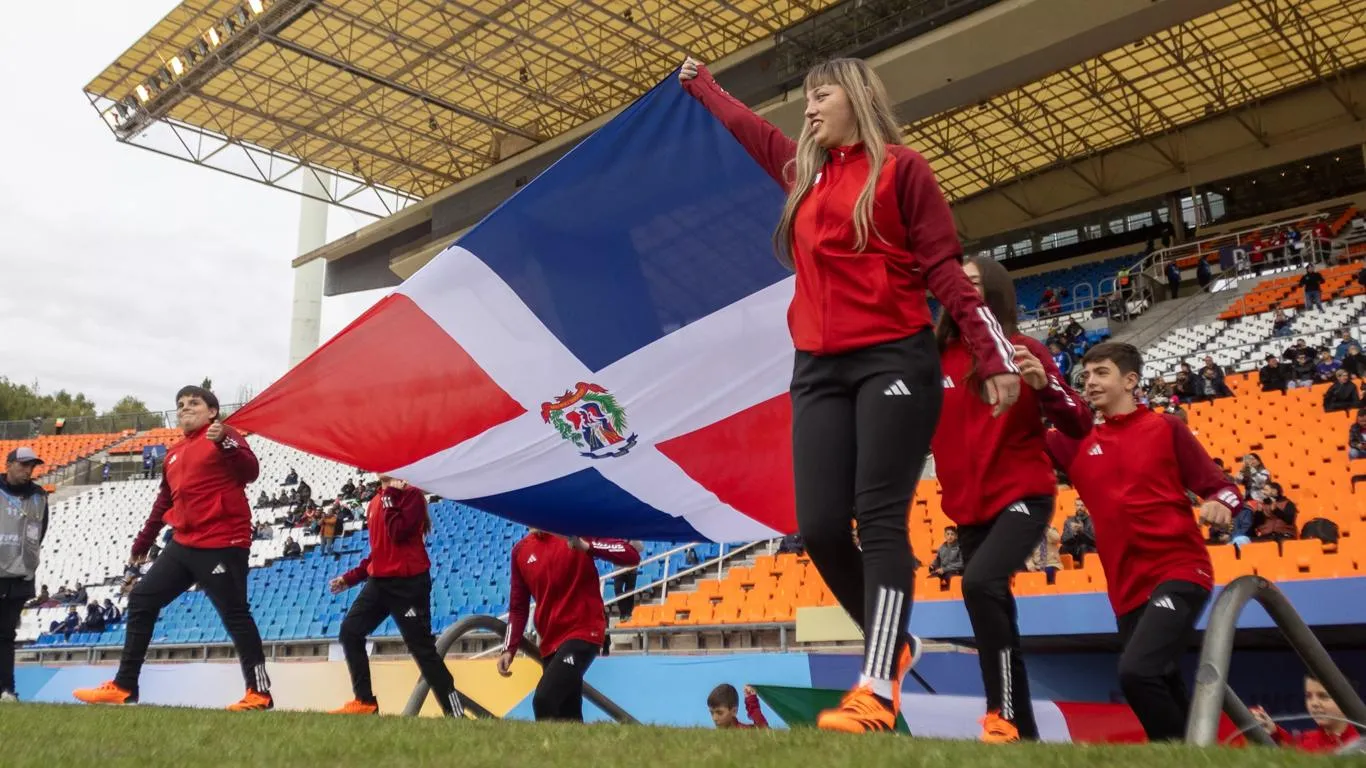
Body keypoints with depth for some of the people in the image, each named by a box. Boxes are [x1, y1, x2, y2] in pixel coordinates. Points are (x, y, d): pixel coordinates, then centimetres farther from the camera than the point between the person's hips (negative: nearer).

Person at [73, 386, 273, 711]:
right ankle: (123, 687, 19)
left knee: (235, 615, -7)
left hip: (222, 544, -9)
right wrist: (144, 540, 31)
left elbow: (250, 472, -18)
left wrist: (224, 442, -33)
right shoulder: (174, 454, 19)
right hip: (184, 544, 9)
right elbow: (165, 501, 27)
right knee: (141, 600, 10)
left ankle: (259, 693, 0)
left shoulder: (223, 435, -3)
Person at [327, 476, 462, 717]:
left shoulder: (411, 493, -7)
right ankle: (365, 702, 9)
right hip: (379, 582, 8)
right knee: (350, 631, 3)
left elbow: (399, 534, -22)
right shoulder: (375, 503, 15)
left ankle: (455, 713, -1)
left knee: (421, 647, -7)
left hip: (408, 583, -8)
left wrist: (390, 496, -14)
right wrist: (349, 578, 20)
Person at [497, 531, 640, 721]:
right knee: (568, 716, 5)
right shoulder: (520, 551, 8)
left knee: (543, 701, -22)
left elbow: (632, 555, -16)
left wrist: (586, 546, -29)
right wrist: (509, 649, 2)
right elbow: (518, 607, 13)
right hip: (550, 641, 6)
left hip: (583, 631, -5)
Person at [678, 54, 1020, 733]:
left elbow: (946, 269, -1)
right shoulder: (802, 173, 20)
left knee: (880, 518, -13)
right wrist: (700, 84, 53)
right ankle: (892, 642, 19)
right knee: (820, 528, -4)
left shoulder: (900, 167, 4)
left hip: (895, 361, -5)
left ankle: (876, 688, -14)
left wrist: (994, 358, -8)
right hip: (819, 370, 5)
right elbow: (747, 127, 39)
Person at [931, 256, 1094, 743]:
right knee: (996, 622, 10)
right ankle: (1024, 732, 24)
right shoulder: (937, 357, 3)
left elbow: (1079, 426, -5)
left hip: (1023, 496, -4)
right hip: (967, 508, 5)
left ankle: (1004, 715, -18)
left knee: (980, 581, -29)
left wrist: (1043, 383, -23)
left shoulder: (1023, 350, -4)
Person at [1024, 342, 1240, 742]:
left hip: (1178, 573, -5)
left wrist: (1220, 503, -21)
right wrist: (1037, 390, -21)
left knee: (1136, 671, -24)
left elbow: (1220, 486, 2)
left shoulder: (1165, 428, 2)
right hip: (1127, 589, 5)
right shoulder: (1077, 443, 10)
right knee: (1162, 691, 12)